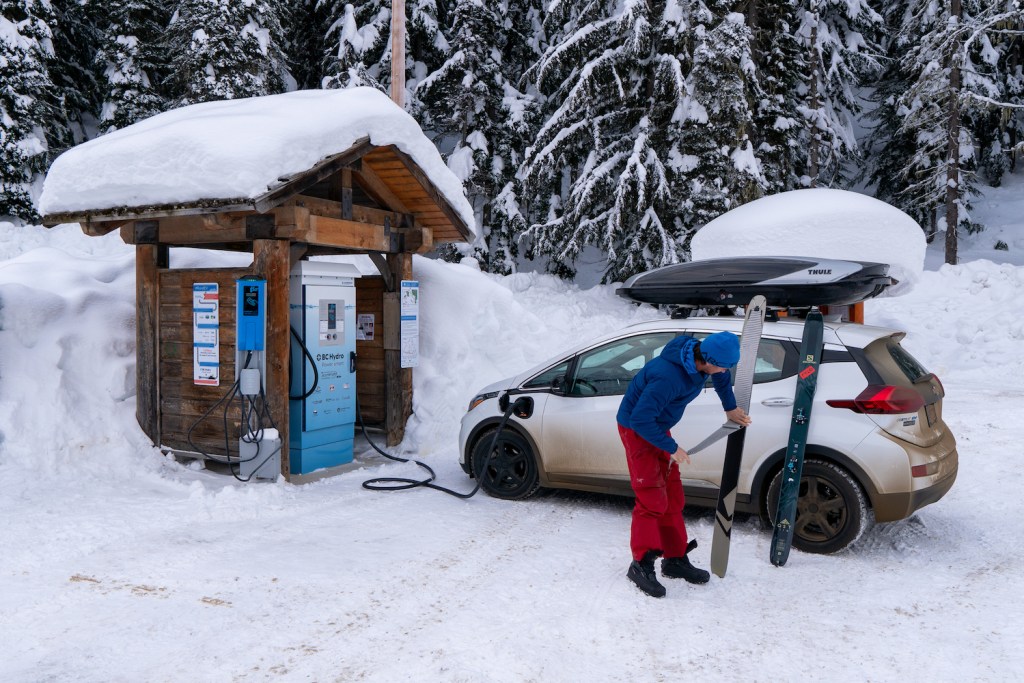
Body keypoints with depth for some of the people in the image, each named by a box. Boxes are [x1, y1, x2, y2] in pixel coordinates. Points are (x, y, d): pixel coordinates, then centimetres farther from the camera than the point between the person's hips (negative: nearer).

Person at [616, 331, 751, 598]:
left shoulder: (700, 357, -10)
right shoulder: (668, 377, -37)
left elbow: (721, 376, 16)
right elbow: (640, 419, -36)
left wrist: (730, 408, 21)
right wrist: (672, 448, -27)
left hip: (658, 427, 9)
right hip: (636, 429, -9)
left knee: (673, 498, 11)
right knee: (652, 500, -11)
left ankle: (675, 560, 20)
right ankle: (642, 564, 0)